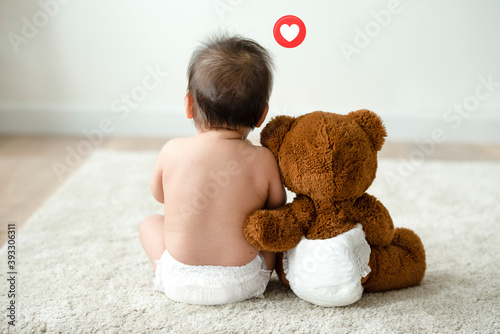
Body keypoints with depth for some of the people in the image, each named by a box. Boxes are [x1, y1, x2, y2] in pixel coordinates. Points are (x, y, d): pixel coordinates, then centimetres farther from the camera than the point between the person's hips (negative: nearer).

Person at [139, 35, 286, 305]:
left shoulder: (172, 151, -12)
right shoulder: (262, 160, -14)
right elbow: (278, 210, 2)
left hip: (180, 283, 1)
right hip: (241, 284, 0)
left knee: (150, 222, 25)